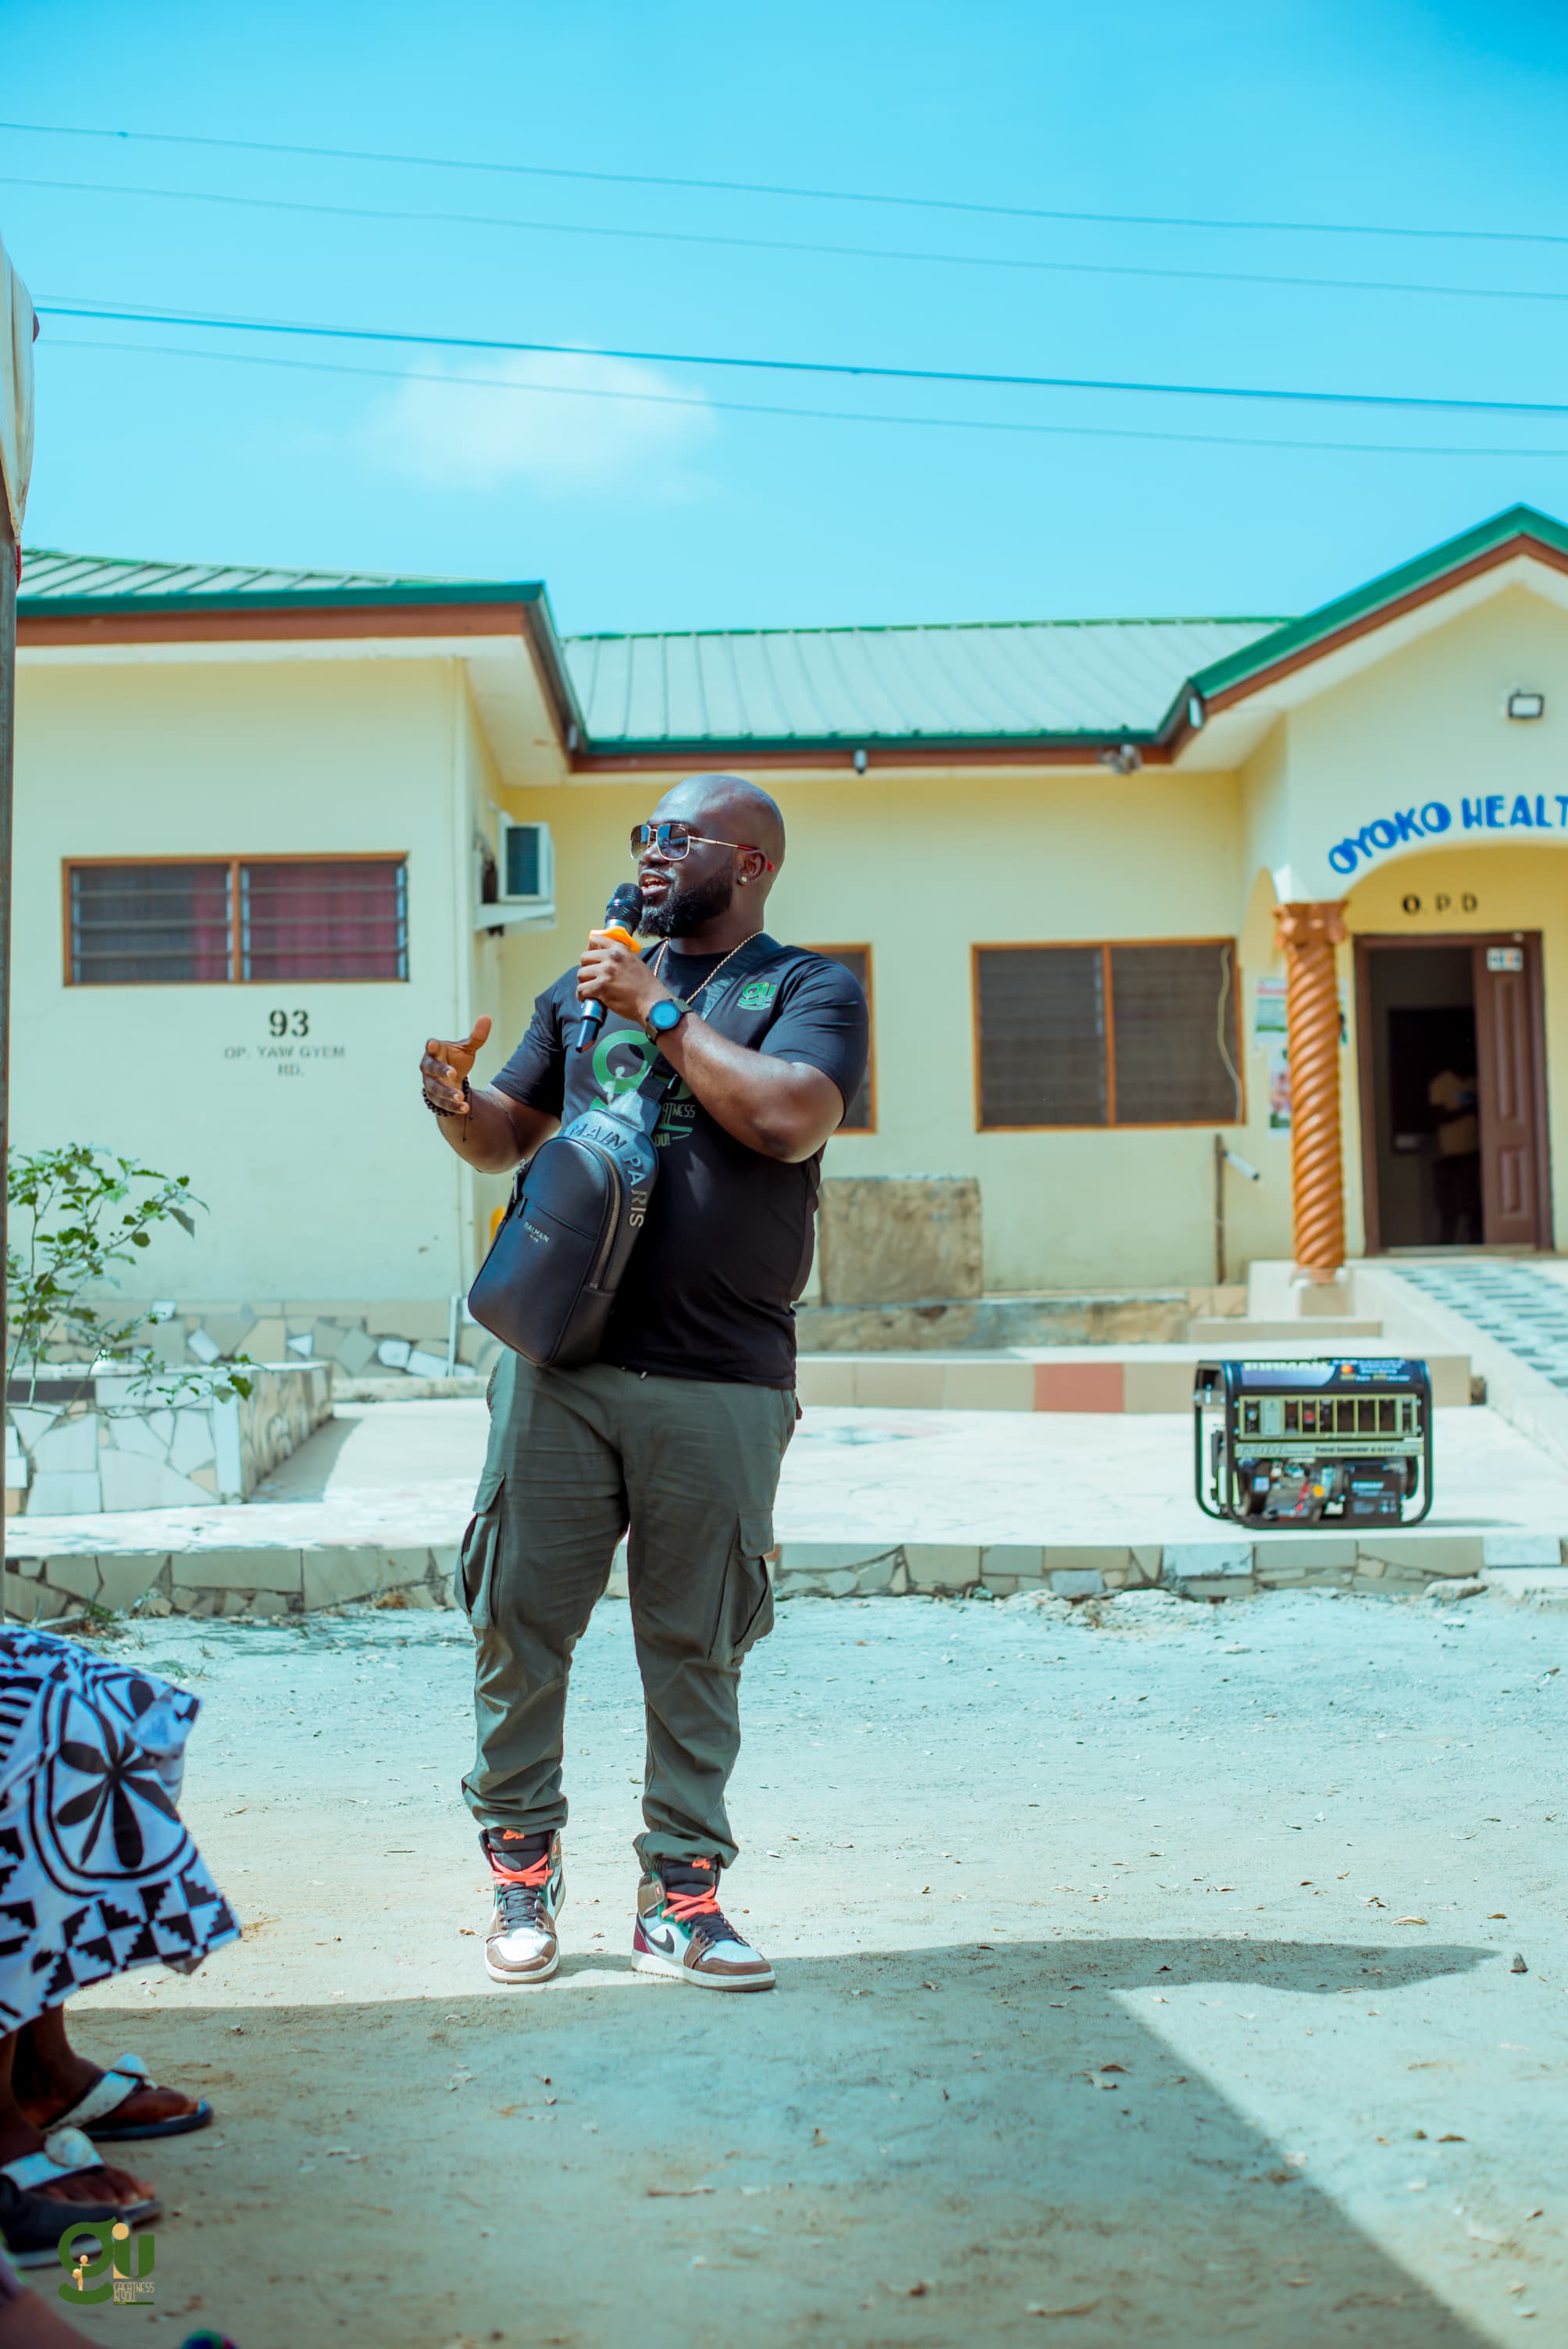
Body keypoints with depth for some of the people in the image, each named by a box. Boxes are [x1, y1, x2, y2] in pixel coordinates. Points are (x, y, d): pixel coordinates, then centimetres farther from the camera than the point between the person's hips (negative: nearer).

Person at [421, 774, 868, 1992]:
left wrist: (659, 1009, -9)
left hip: (720, 1388, -3)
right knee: (520, 1619, 4)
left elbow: (790, 1121, -15)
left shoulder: (808, 987, 4)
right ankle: (522, 1857, 22)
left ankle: (681, 1891, 16)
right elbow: (507, 1135, 21)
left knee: (695, 1649, 5)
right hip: (560, 1362, 3)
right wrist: (456, 1100, -2)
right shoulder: (590, 983, 18)